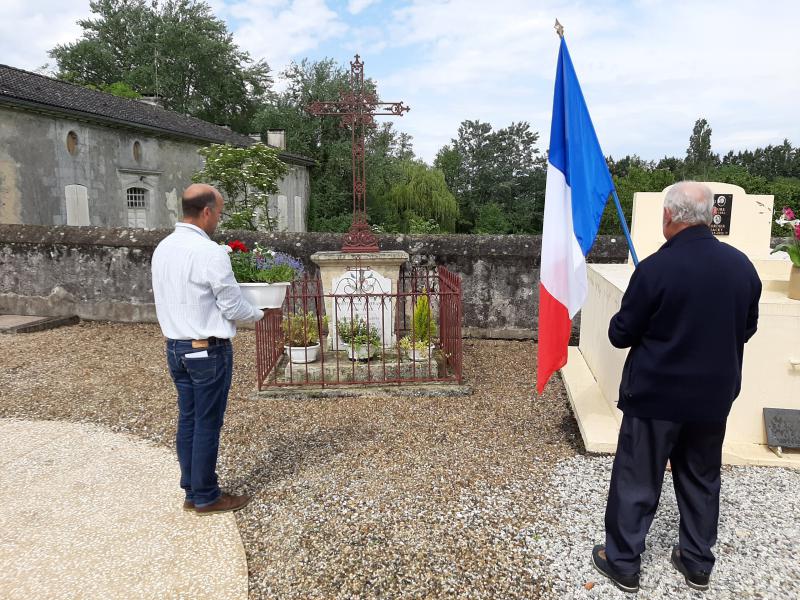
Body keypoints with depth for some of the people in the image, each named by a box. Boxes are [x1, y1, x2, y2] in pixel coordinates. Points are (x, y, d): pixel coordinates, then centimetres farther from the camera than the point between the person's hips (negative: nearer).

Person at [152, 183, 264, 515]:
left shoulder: (162, 248, 6)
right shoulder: (210, 253, -19)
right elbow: (233, 307, -13)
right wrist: (258, 314, 5)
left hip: (175, 346, 8)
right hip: (207, 349, -8)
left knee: (187, 419, 14)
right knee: (207, 424, 3)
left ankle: (192, 492, 25)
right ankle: (206, 497, 16)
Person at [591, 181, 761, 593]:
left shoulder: (655, 268, -20)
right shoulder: (742, 265, -3)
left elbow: (620, 334, -12)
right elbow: (746, 329, 10)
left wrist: (653, 329, 9)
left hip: (656, 395, -5)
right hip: (714, 395, 5)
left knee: (637, 481, 9)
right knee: (702, 479, 20)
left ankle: (623, 563, 23)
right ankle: (697, 563, 34)